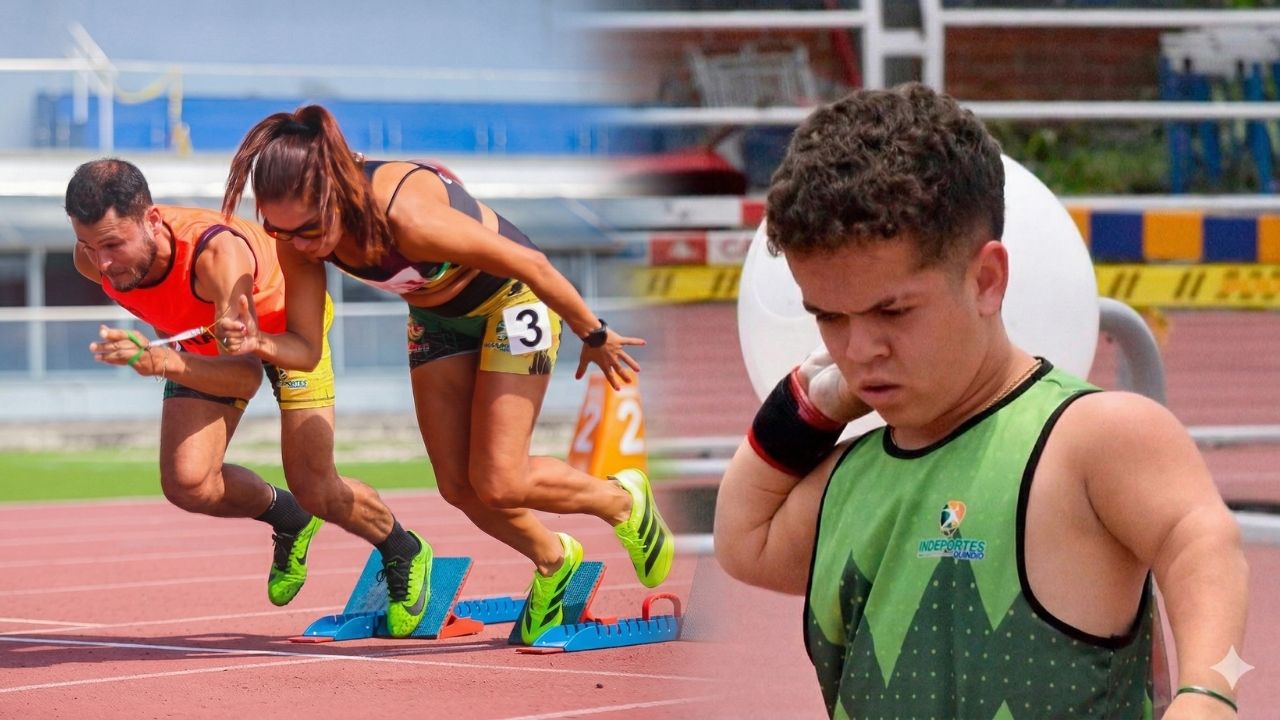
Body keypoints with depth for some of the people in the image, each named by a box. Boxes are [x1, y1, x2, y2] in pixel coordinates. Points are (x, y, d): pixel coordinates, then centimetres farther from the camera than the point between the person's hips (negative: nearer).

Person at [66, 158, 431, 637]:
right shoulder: (93, 260, -28)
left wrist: (163, 361, -65)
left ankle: (405, 554, 26)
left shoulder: (216, 253, -46)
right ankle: (288, 520, 18)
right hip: (206, 340, 5)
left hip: (286, 324, -5)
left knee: (316, 492, -7)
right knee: (186, 484, -15)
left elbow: (246, 374, -50)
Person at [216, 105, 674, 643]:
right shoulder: (297, 235, -23)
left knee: (498, 485, -10)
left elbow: (530, 263, -29)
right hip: (437, 318, 6)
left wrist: (593, 335, -15)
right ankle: (552, 560, 33)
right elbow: (306, 348, -16)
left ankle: (624, 502, 18)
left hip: (509, 298, -6)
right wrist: (261, 344, -40)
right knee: (458, 486, 4)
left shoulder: (408, 216, -42)